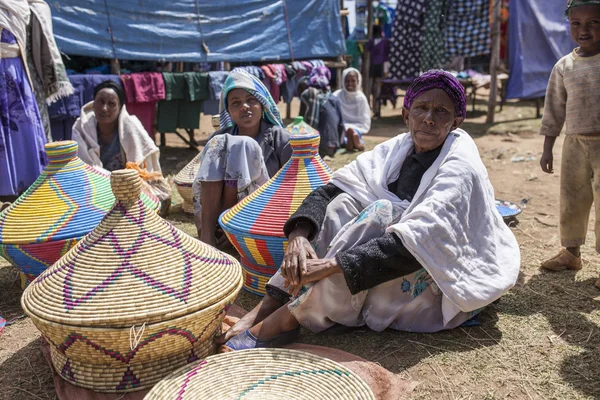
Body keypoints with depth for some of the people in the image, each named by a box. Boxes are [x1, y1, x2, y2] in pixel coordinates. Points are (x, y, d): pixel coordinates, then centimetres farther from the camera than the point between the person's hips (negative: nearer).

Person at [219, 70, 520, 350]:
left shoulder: (461, 168, -19)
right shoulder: (397, 150, -1)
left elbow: (419, 240, -33)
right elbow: (328, 191, -9)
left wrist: (332, 264, -38)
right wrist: (299, 235, -28)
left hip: (444, 280, -5)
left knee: (381, 211, -31)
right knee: (345, 204, -18)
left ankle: (287, 319, -26)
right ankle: (266, 307, -22)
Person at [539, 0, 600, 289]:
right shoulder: (564, 67, 4)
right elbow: (554, 110, 8)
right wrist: (547, 148, 7)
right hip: (575, 143, 4)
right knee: (571, 201, 13)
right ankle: (571, 252, 29)